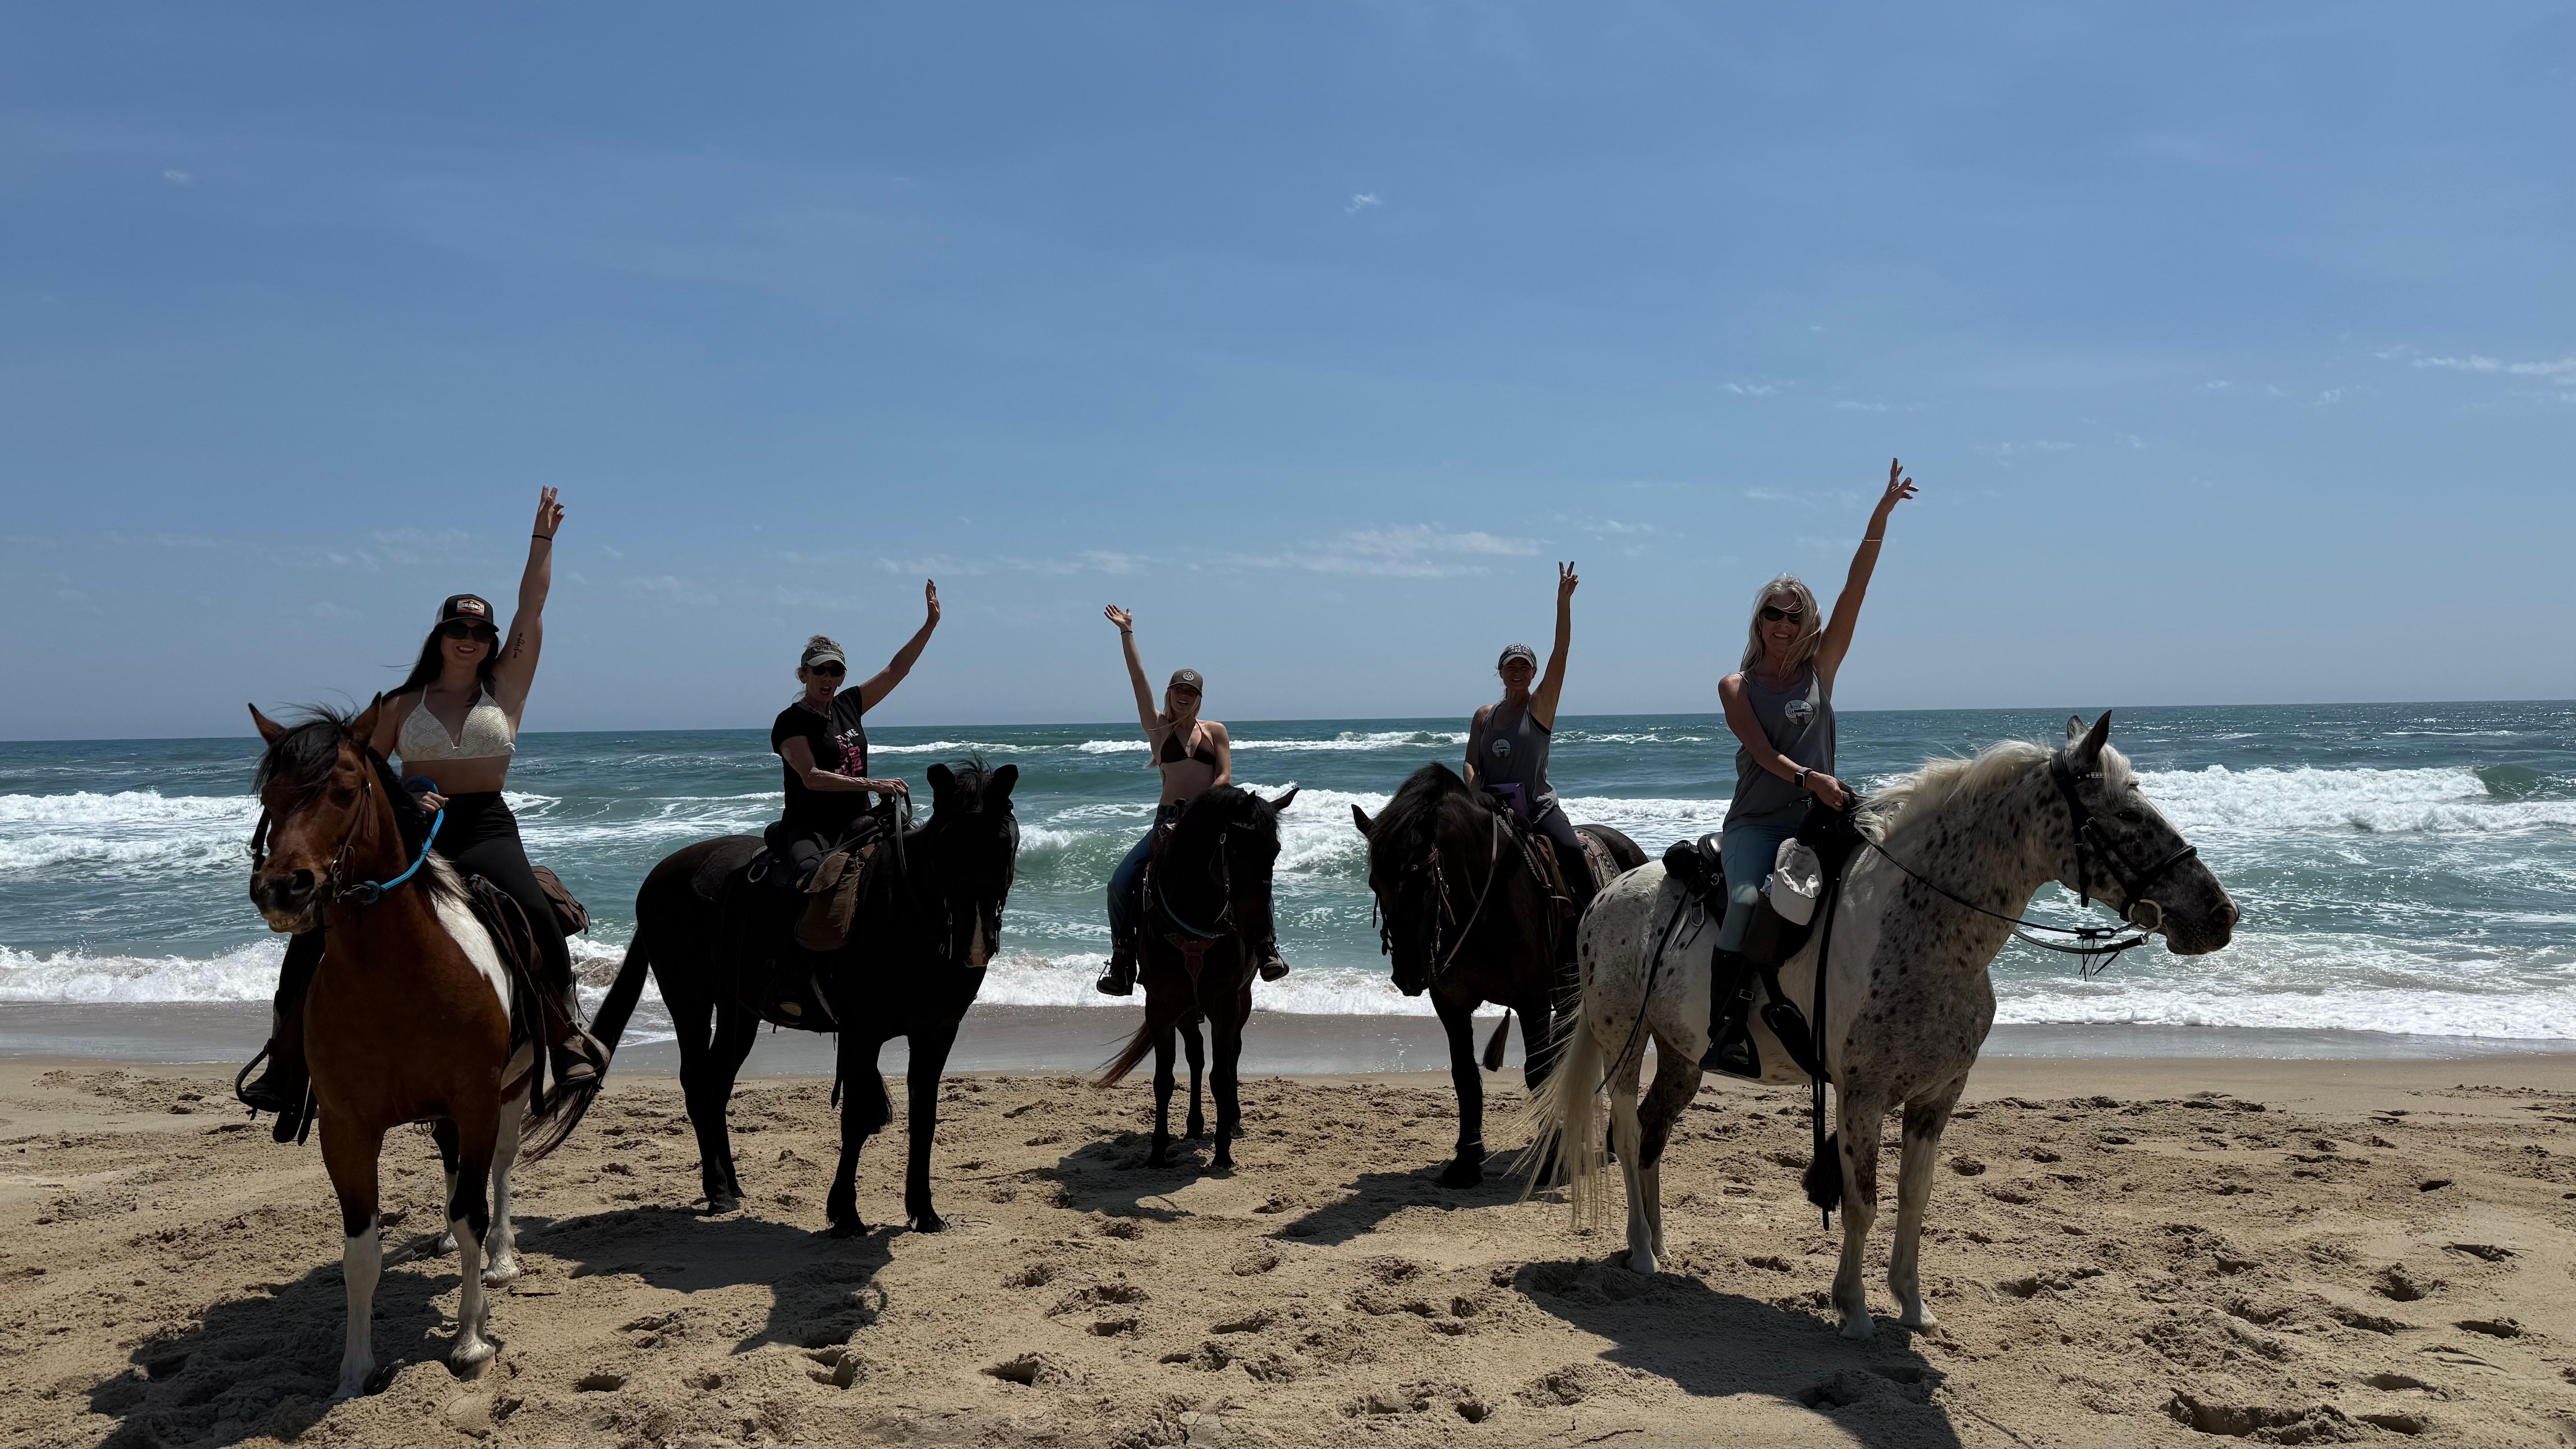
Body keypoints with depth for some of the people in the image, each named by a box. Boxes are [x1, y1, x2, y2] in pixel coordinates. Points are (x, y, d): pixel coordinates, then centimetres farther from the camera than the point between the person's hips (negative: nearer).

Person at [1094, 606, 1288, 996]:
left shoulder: (1215, 731, 9)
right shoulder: (1157, 727, 9)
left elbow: (1225, 777, -2)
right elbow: (1138, 679, 5)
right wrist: (1127, 633, 3)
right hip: (1168, 819, 1)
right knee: (1121, 882, -15)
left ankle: (1266, 948, -12)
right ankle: (1121, 963, -6)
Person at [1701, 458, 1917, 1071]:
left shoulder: (1822, 668, 11)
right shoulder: (1737, 686, 5)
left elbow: (1855, 590, 4)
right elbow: (1763, 752, -9)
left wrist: (1880, 517, -2)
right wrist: (1808, 778, -28)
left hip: (1814, 819, 3)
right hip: (1754, 821, -3)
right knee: (1745, 900, -27)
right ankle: (1717, 1025, -26)